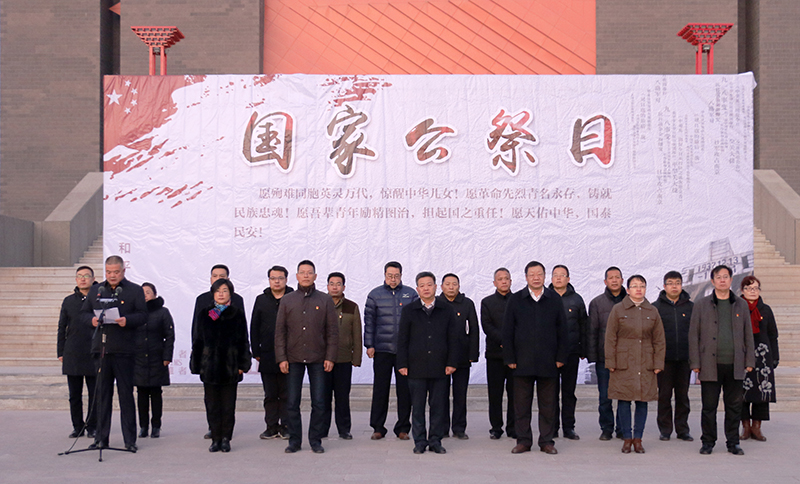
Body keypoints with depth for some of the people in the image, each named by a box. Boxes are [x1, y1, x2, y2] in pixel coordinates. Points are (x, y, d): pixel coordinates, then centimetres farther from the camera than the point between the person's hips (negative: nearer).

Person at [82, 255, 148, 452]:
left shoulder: (135, 290, 3)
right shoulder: (96, 291, 15)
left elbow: (143, 315, -2)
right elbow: (84, 312, 16)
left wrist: (127, 320, -20)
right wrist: (92, 320, -6)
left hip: (123, 350, -3)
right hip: (101, 349, 4)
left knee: (126, 394, 0)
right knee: (102, 394, 9)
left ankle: (130, 440, 6)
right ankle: (101, 438, 17)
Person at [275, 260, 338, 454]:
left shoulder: (325, 300, 5)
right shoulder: (287, 301, 7)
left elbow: (332, 331, 4)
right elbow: (280, 331, 6)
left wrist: (330, 357, -4)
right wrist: (281, 358, -3)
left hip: (318, 359, -1)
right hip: (293, 359, 1)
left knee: (318, 403, 2)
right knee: (292, 403, 3)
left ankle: (315, 440, 14)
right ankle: (294, 440, 15)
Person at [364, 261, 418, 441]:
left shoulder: (411, 294, 6)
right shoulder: (375, 295, 6)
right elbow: (369, 321, 7)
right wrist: (369, 345, 0)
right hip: (382, 349, 0)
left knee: (405, 389, 4)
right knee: (380, 389, 3)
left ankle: (403, 428, 14)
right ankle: (378, 427, 13)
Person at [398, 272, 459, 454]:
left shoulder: (447, 310, 8)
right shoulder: (409, 310, 6)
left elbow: (453, 338, 7)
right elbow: (402, 339, 4)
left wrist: (451, 363, -1)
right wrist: (402, 364, -2)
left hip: (440, 368, 1)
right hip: (416, 367, 0)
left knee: (438, 405, 4)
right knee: (417, 406, 3)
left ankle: (436, 440, 14)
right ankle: (420, 441, 13)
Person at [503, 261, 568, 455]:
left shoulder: (554, 299, 6)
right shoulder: (516, 300, 4)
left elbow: (562, 330, 7)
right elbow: (507, 332, 4)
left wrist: (561, 357, 1)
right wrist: (510, 358, -1)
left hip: (548, 363, 0)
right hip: (522, 362, 0)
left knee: (548, 404, 5)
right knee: (522, 404, 4)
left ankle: (546, 441, 15)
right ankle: (523, 441, 14)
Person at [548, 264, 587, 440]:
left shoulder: (576, 299, 7)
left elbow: (584, 326, 10)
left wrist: (583, 350, 5)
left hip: (571, 353, 1)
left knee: (569, 391, 6)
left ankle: (569, 427, 13)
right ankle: (552, 427, 11)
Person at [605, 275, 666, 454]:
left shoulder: (653, 312, 9)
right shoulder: (618, 310, 2)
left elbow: (659, 340, 11)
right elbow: (610, 338, 1)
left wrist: (658, 364, 4)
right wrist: (610, 362, -4)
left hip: (646, 364, 2)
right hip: (623, 363, -2)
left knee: (643, 400, 3)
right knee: (623, 400, -1)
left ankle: (638, 438, 13)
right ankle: (627, 438, 10)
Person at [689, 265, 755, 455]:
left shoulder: (741, 305, 11)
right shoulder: (701, 305, 4)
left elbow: (748, 334, 14)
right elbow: (693, 335, 3)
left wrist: (749, 361, 7)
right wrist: (695, 363, -3)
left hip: (735, 365, 2)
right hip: (710, 365, -2)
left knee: (734, 405, 7)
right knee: (709, 406, 3)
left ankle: (733, 442, 19)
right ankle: (708, 442, 15)